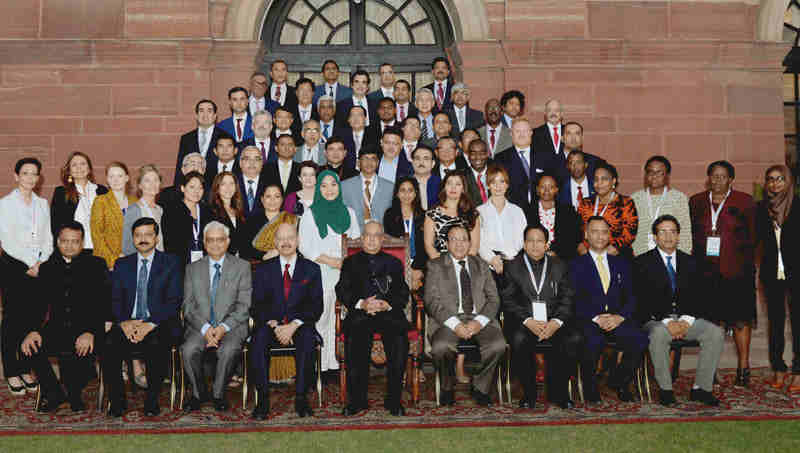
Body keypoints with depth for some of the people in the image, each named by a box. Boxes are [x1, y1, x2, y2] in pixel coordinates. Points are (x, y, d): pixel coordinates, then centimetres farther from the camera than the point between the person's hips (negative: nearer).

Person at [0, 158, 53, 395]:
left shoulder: (42, 204, 13)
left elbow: (48, 238, 11)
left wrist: (41, 262, -4)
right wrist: (30, 263, -12)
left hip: (39, 266, 4)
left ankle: (26, 369, 12)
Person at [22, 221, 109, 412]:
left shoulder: (96, 266, 4)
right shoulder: (47, 268, 14)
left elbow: (103, 304, -5)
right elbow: (38, 303, 8)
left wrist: (90, 332, -22)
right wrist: (33, 330, -13)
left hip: (85, 330, -3)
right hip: (56, 329, 3)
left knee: (84, 350, -31)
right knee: (29, 346, -21)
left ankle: (74, 395, 1)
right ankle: (54, 394, 1)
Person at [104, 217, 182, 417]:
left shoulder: (170, 263, 8)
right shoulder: (122, 264, 18)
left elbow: (173, 301, -2)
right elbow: (115, 300, 9)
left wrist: (150, 324, -15)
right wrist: (123, 322, -12)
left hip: (158, 325, -3)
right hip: (127, 324, 3)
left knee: (155, 345, -35)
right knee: (109, 345, -28)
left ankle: (152, 401, -18)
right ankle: (117, 401, -11)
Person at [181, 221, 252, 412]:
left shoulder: (242, 267, 7)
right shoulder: (193, 269, 14)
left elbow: (244, 305, 0)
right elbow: (188, 305, 5)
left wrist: (223, 327, -15)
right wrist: (205, 327, -12)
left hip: (231, 326, -2)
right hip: (200, 326, 2)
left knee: (228, 350, -33)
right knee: (188, 350, -28)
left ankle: (218, 394, -8)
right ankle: (198, 392, -2)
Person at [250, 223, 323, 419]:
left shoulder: (311, 269, 11)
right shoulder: (263, 270, 13)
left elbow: (316, 306, 1)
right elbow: (256, 306, 3)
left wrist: (294, 325, -15)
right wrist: (274, 325, -15)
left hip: (300, 325, -1)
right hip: (270, 325, 1)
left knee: (308, 337, -34)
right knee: (260, 337, -32)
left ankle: (301, 398, -28)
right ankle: (263, 399, -27)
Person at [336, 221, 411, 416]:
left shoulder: (394, 263, 22)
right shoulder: (350, 263, 22)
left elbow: (403, 294, 11)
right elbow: (342, 291, 8)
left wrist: (387, 304, -11)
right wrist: (361, 303, -11)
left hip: (389, 313, 0)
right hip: (360, 314, 0)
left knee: (399, 341, -30)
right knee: (355, 340, -31)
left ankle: (394, 399, -19)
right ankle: (357, 399, -21)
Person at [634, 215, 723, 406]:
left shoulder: (689, 262, 15)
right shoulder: (642, 263, 3)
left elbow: (699, 297, 9)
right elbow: (642, 300, -7)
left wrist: (686, 321, -10)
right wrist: (667, 322, -18)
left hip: (687, 319, 4)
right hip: (656, 321, -4)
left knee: (716, 333, -21)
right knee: (658, 334, -36)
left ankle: (701, 387, -12)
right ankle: (665, 389, -21)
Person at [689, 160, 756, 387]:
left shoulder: (744, 202, 6)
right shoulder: (696, 202, 12)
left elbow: (752, 237, 6)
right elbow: (690, 235, 14)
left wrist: (745, 262, -1)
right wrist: (695, 261, 5)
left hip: (736, 272, -2)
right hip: (705, 272, 2)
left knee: (740, 319, -1)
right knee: (709, 320, 2)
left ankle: (743, 368, 7)